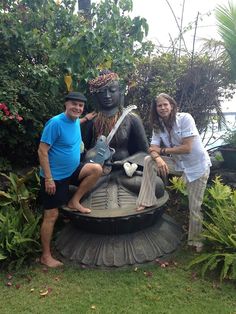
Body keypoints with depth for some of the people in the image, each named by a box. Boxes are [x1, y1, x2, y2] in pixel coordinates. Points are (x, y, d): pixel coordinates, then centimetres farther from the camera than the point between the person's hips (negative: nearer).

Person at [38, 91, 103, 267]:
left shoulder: (75, 121, 2)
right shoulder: (55, 123, -21)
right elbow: (42, 151, -21)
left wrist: (86, 118, 26)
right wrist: (48, 178, -23)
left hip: (72, 170, 7)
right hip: (55, 176, -7)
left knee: (97, 169, -10)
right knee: (52, 215, -1)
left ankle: (74, 201, 4)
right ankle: (46, 256, 16)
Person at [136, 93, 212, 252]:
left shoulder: (185, 118, -21)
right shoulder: (158, 125, -3)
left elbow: (187, 148, -26)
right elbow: (153, 149, -12)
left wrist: (163, 150, -16)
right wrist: (158, 158, -34)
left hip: (197, 166, -5)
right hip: (178, 163, 5)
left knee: (195, 207, 1)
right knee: (149, 161, -11)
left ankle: (195, 241, 24)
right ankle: (147, 201, -3)